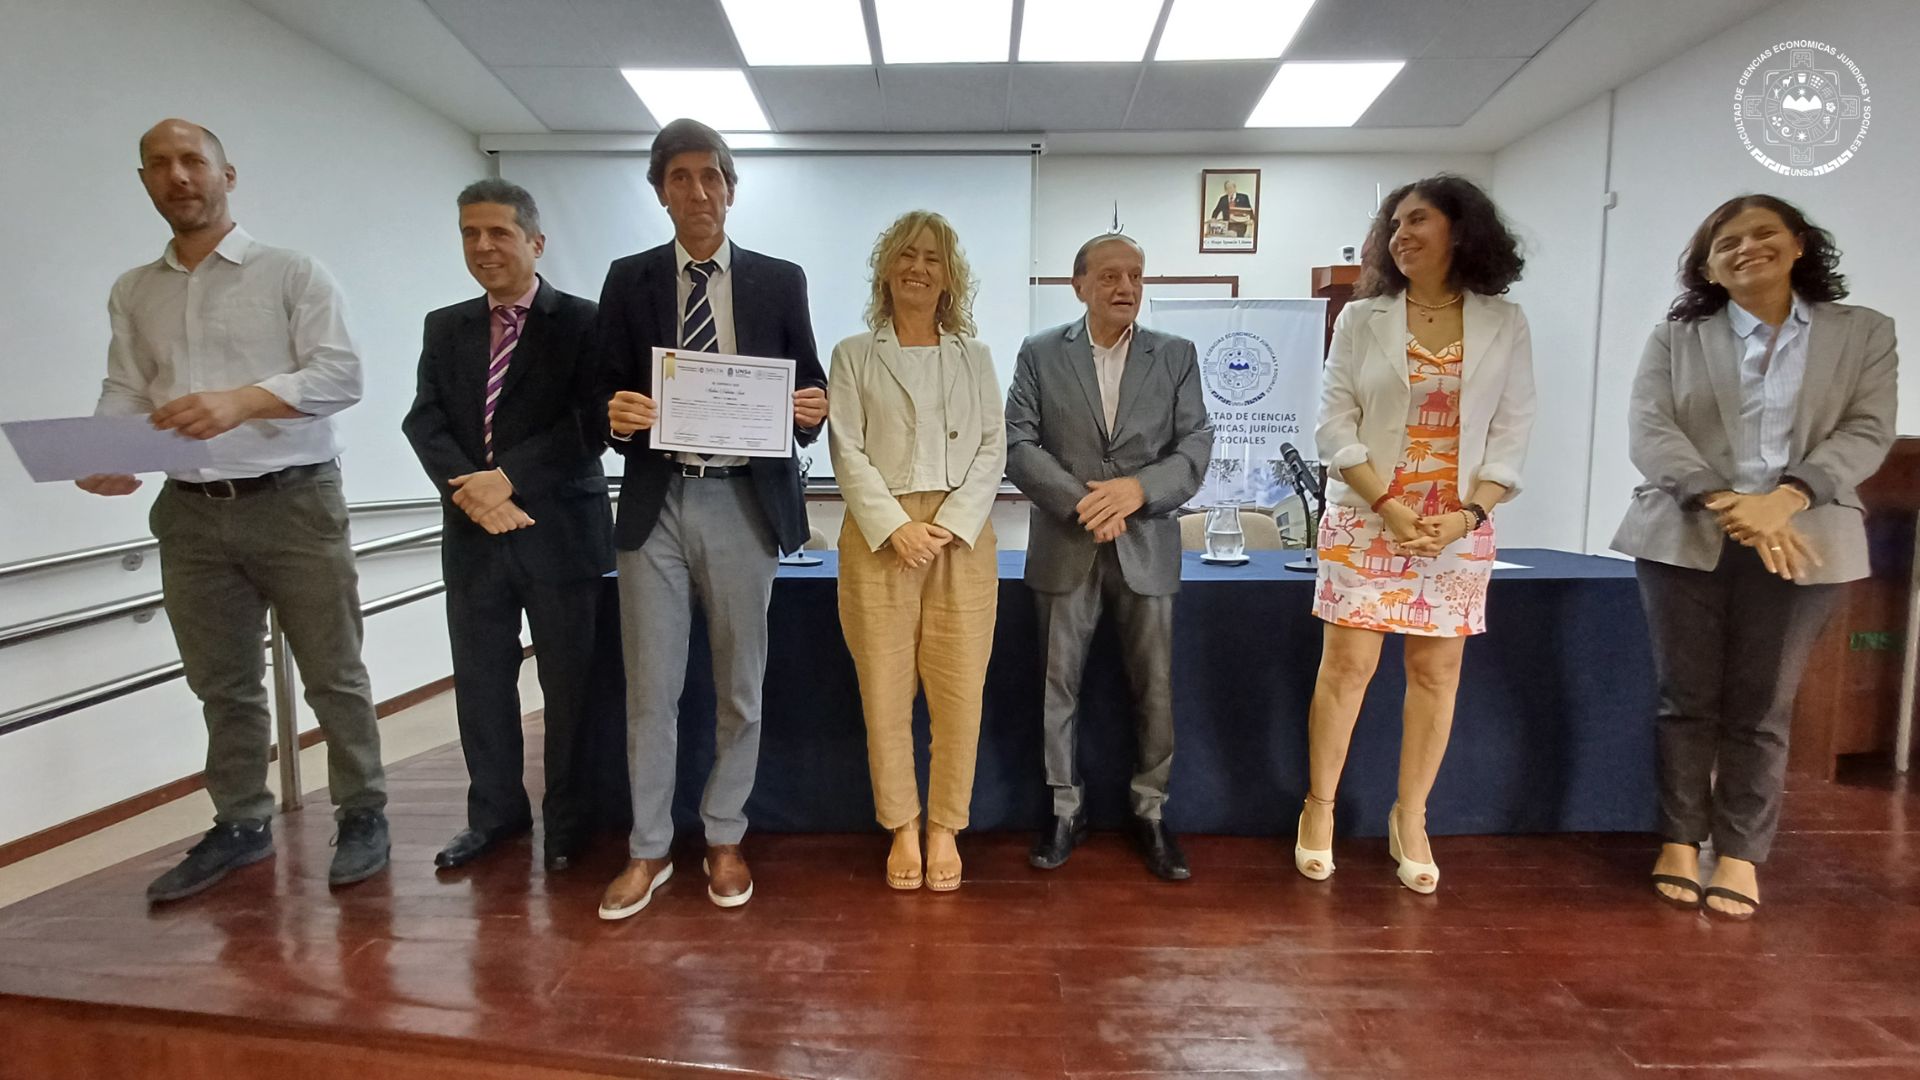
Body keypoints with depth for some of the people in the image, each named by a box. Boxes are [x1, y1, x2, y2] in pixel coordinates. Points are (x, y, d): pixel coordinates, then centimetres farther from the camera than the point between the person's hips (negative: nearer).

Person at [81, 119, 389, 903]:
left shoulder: (292, 273, 0)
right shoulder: (133, 293, 14)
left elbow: (342, 375, -10)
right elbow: (122, 393, 9)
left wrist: (242, 400, -22)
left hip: (293, 503, -4)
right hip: (191, 513, 5)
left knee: (332, 674, 2)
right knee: (223, 686, 13)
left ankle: (362, 815, 15)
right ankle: (241, 825, 27)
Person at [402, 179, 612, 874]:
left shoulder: (580, 323, -2)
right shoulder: (445, 328, 13)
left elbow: (588, 426, -11)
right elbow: (424, 421, 4)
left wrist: (507, 477, -17)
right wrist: (465, 486, -14)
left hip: (559, 532, -4)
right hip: (473, 532, 5)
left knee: (569, 685, 4)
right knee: (480, 681, 12)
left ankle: (568, 821, 21)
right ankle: (496, 812, 29)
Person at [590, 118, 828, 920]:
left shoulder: (780, 281, 7)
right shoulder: (629, 281, 8)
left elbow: (807, 394, 8)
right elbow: (608, 397, 7)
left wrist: (811, 410, -14)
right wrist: (617, 417, -16)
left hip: (744, 504, 0)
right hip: (655, 504, 1)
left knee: (741, 686, 10)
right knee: (650, 688, 6)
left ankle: (725, 840, 28)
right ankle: (648, 850, 23)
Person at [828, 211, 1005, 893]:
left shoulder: (975, 356, 15)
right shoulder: (853, 356, 10)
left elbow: (993, 449, 6)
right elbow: (848, 454, 1)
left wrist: (951, 525, -8)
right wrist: (897, 527, -12)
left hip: (963, 538, 1)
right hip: (880, 536, -1)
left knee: (959, 691, 0)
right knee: (885, 689, 2)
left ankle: (945, 830, 15)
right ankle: (902, 829, 17)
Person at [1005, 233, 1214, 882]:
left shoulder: (1176, 356, 7)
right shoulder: (1040, 354, 5)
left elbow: (1195, 447, 0)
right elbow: (1018, 444, -4)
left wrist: (1137, 489, -17)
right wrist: (1083, 502, -15)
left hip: (1147, 545, 1)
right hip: (1065, 545, 0)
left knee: (1155, 688, 5)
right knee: (1059, 684, 7)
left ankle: (1150, 811, 22)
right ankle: (1066, 810, 22)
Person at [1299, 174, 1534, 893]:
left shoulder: (1505, 325, 6)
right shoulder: (1361, 319, 3)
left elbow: (1512, 432, 2)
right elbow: (1334, 424, -4)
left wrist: (1468, 513, -12)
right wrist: (1388, 504, -14)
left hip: (1459, 526, 2)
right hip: (1366, 518, -1)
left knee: (1437, 674, 6)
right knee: (1348, 666, -1)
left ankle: (1410, 820, 20)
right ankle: (1319, 809, 14)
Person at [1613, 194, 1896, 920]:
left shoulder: (1864, 333, 10)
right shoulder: (1674, 338, 8)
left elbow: (1867, 433, -1)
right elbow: (1648, 431, -5)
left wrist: (1784, 500, -19)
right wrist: (1722, 501, -19)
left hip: (1799, 543, 1)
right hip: (1685, 539, 0)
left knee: (1760, 707, 5)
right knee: (1687, 698, 5)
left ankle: (1741, 854, 17)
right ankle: (1679, 842, 17)